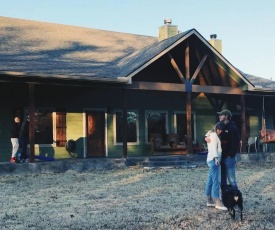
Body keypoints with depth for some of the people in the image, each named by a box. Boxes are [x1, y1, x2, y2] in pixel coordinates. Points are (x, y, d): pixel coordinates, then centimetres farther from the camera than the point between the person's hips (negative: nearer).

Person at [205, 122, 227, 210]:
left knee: (210, 181, 10)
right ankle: (218, 203, -14)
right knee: (216, 181, -12)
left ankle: (209, 201, 14)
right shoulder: (214, 135, -9)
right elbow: (213, 147, -22)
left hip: (212, 160, 10)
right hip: (214, 160, -10)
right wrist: (216, 157, -31)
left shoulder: (212, 135, 21)